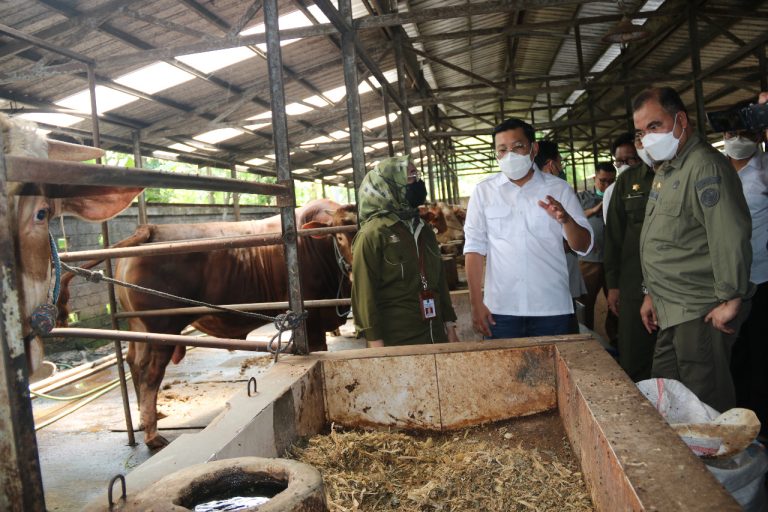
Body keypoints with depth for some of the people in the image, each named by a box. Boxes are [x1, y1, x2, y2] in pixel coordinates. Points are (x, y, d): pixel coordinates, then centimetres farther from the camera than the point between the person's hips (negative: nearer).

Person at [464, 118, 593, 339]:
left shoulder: (558, 189, 3)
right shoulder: (484, 191, 4)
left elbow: (584, 246, 1)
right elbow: (475, 247, 3)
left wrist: (566, 220, -21)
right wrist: (476, 303, -2)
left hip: (552, 309, 1)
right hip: (501, 310, 0)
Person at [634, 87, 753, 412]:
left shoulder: (705, 166, -15)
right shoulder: (665, 171, 17)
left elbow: (730, 236, -22)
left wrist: (731, 300, -19)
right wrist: (653, 294, 22)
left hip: (702, 315, -10)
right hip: (674, 313, 10)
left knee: (707, 407, -2)